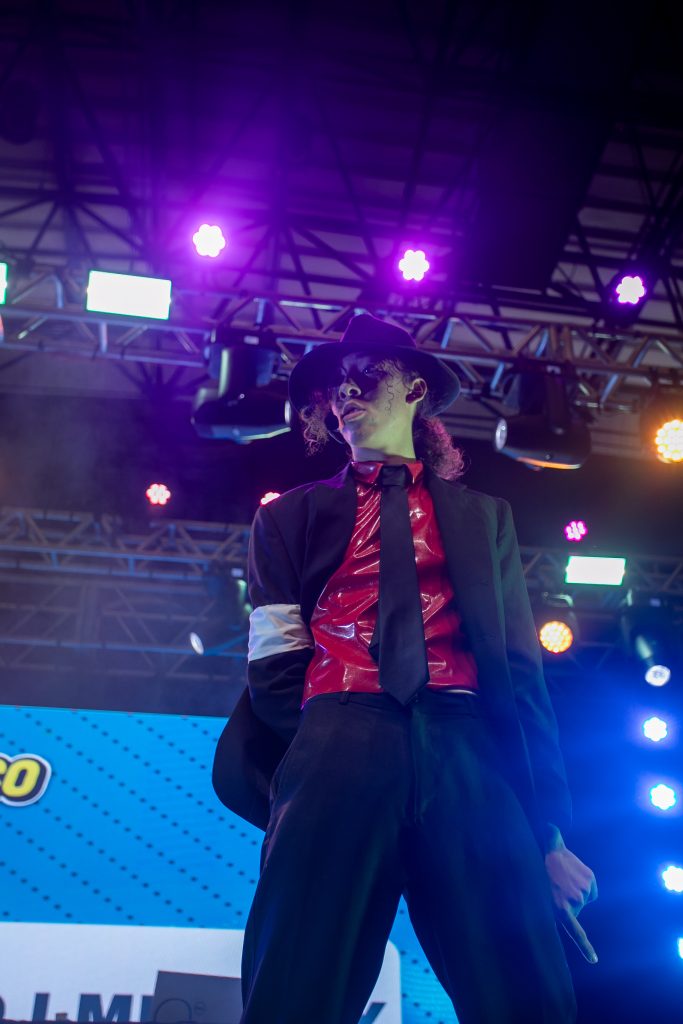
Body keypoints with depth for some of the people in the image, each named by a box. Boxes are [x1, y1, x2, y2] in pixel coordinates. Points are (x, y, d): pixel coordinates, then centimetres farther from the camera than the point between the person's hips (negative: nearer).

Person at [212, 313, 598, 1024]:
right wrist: (330, 748, -5)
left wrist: (548, 830, 5)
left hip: (469, 759, 1)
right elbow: (274, 669, 11)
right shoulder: (290, 517, 20)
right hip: (337, 756, 0)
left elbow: (522, 672, 13)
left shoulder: (483, 516, 22)